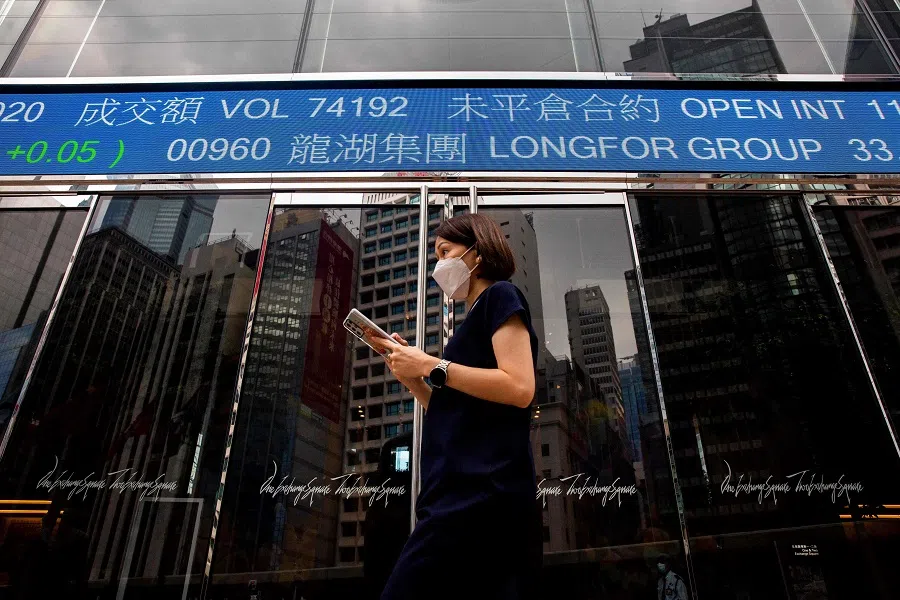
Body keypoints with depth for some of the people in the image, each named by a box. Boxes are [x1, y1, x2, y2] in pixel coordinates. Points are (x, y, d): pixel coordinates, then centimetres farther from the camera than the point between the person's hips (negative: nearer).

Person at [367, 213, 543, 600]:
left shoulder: (500, 295, 0)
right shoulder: (475, 320, 26)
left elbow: (519, 387, -16)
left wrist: (432, 366, -12)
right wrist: (412, 377, 8)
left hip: (483, 491, -9)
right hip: (465, 491, 9)